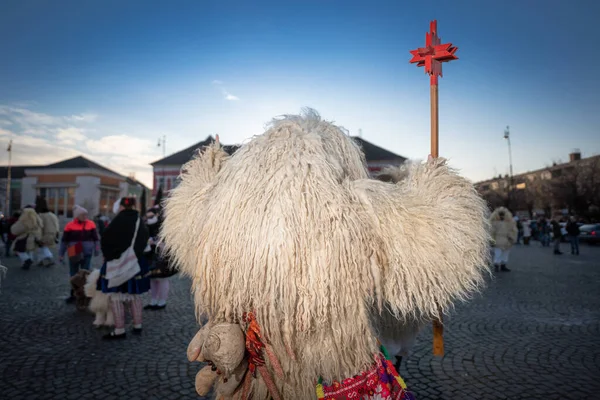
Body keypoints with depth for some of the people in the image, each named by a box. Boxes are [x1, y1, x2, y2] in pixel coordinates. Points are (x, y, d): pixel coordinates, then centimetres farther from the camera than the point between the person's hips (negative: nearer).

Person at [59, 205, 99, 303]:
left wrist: (96, 249, 2)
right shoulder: (70, 225, -4)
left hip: (87, 254, 0)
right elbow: (64, 241, 1)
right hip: (74, 254, 0)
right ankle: (73, 294, 23)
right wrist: (61, 254, 1)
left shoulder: (91, 224, -1)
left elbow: (95, 238, 6)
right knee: (73, 274, 11)